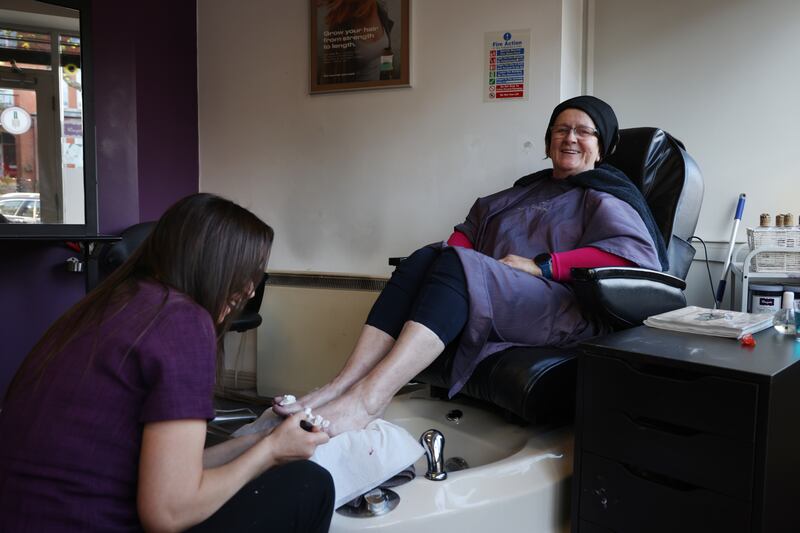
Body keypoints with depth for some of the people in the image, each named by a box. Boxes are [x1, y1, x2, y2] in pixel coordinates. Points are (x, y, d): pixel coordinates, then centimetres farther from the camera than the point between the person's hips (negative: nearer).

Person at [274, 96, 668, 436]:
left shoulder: (604, 198, 11)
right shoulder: (526, 191, 31)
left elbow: (637, 251, -8)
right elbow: (469, 230, 27)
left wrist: (540, 265, -14)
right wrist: (455, 251, 1)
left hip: (563, 310, -5)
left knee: (457, 264, -30)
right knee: (423, 259, -21)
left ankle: (368, 399, -43)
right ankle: (341, 386, -33)